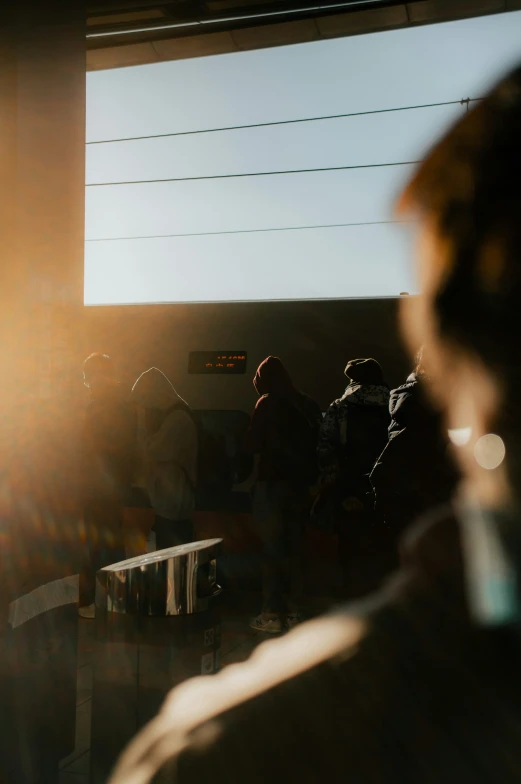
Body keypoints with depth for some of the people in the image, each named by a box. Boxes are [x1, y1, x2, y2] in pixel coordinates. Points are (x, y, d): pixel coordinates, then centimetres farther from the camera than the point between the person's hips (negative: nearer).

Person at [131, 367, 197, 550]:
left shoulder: (177, 418, -20)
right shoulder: (168, 415, 12)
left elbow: (153, 450, -19)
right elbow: (156, 449, 17)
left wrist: (142, 421, -8)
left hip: (175, 503, -10)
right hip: (167, 500, 10)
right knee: (166, 553, 16)